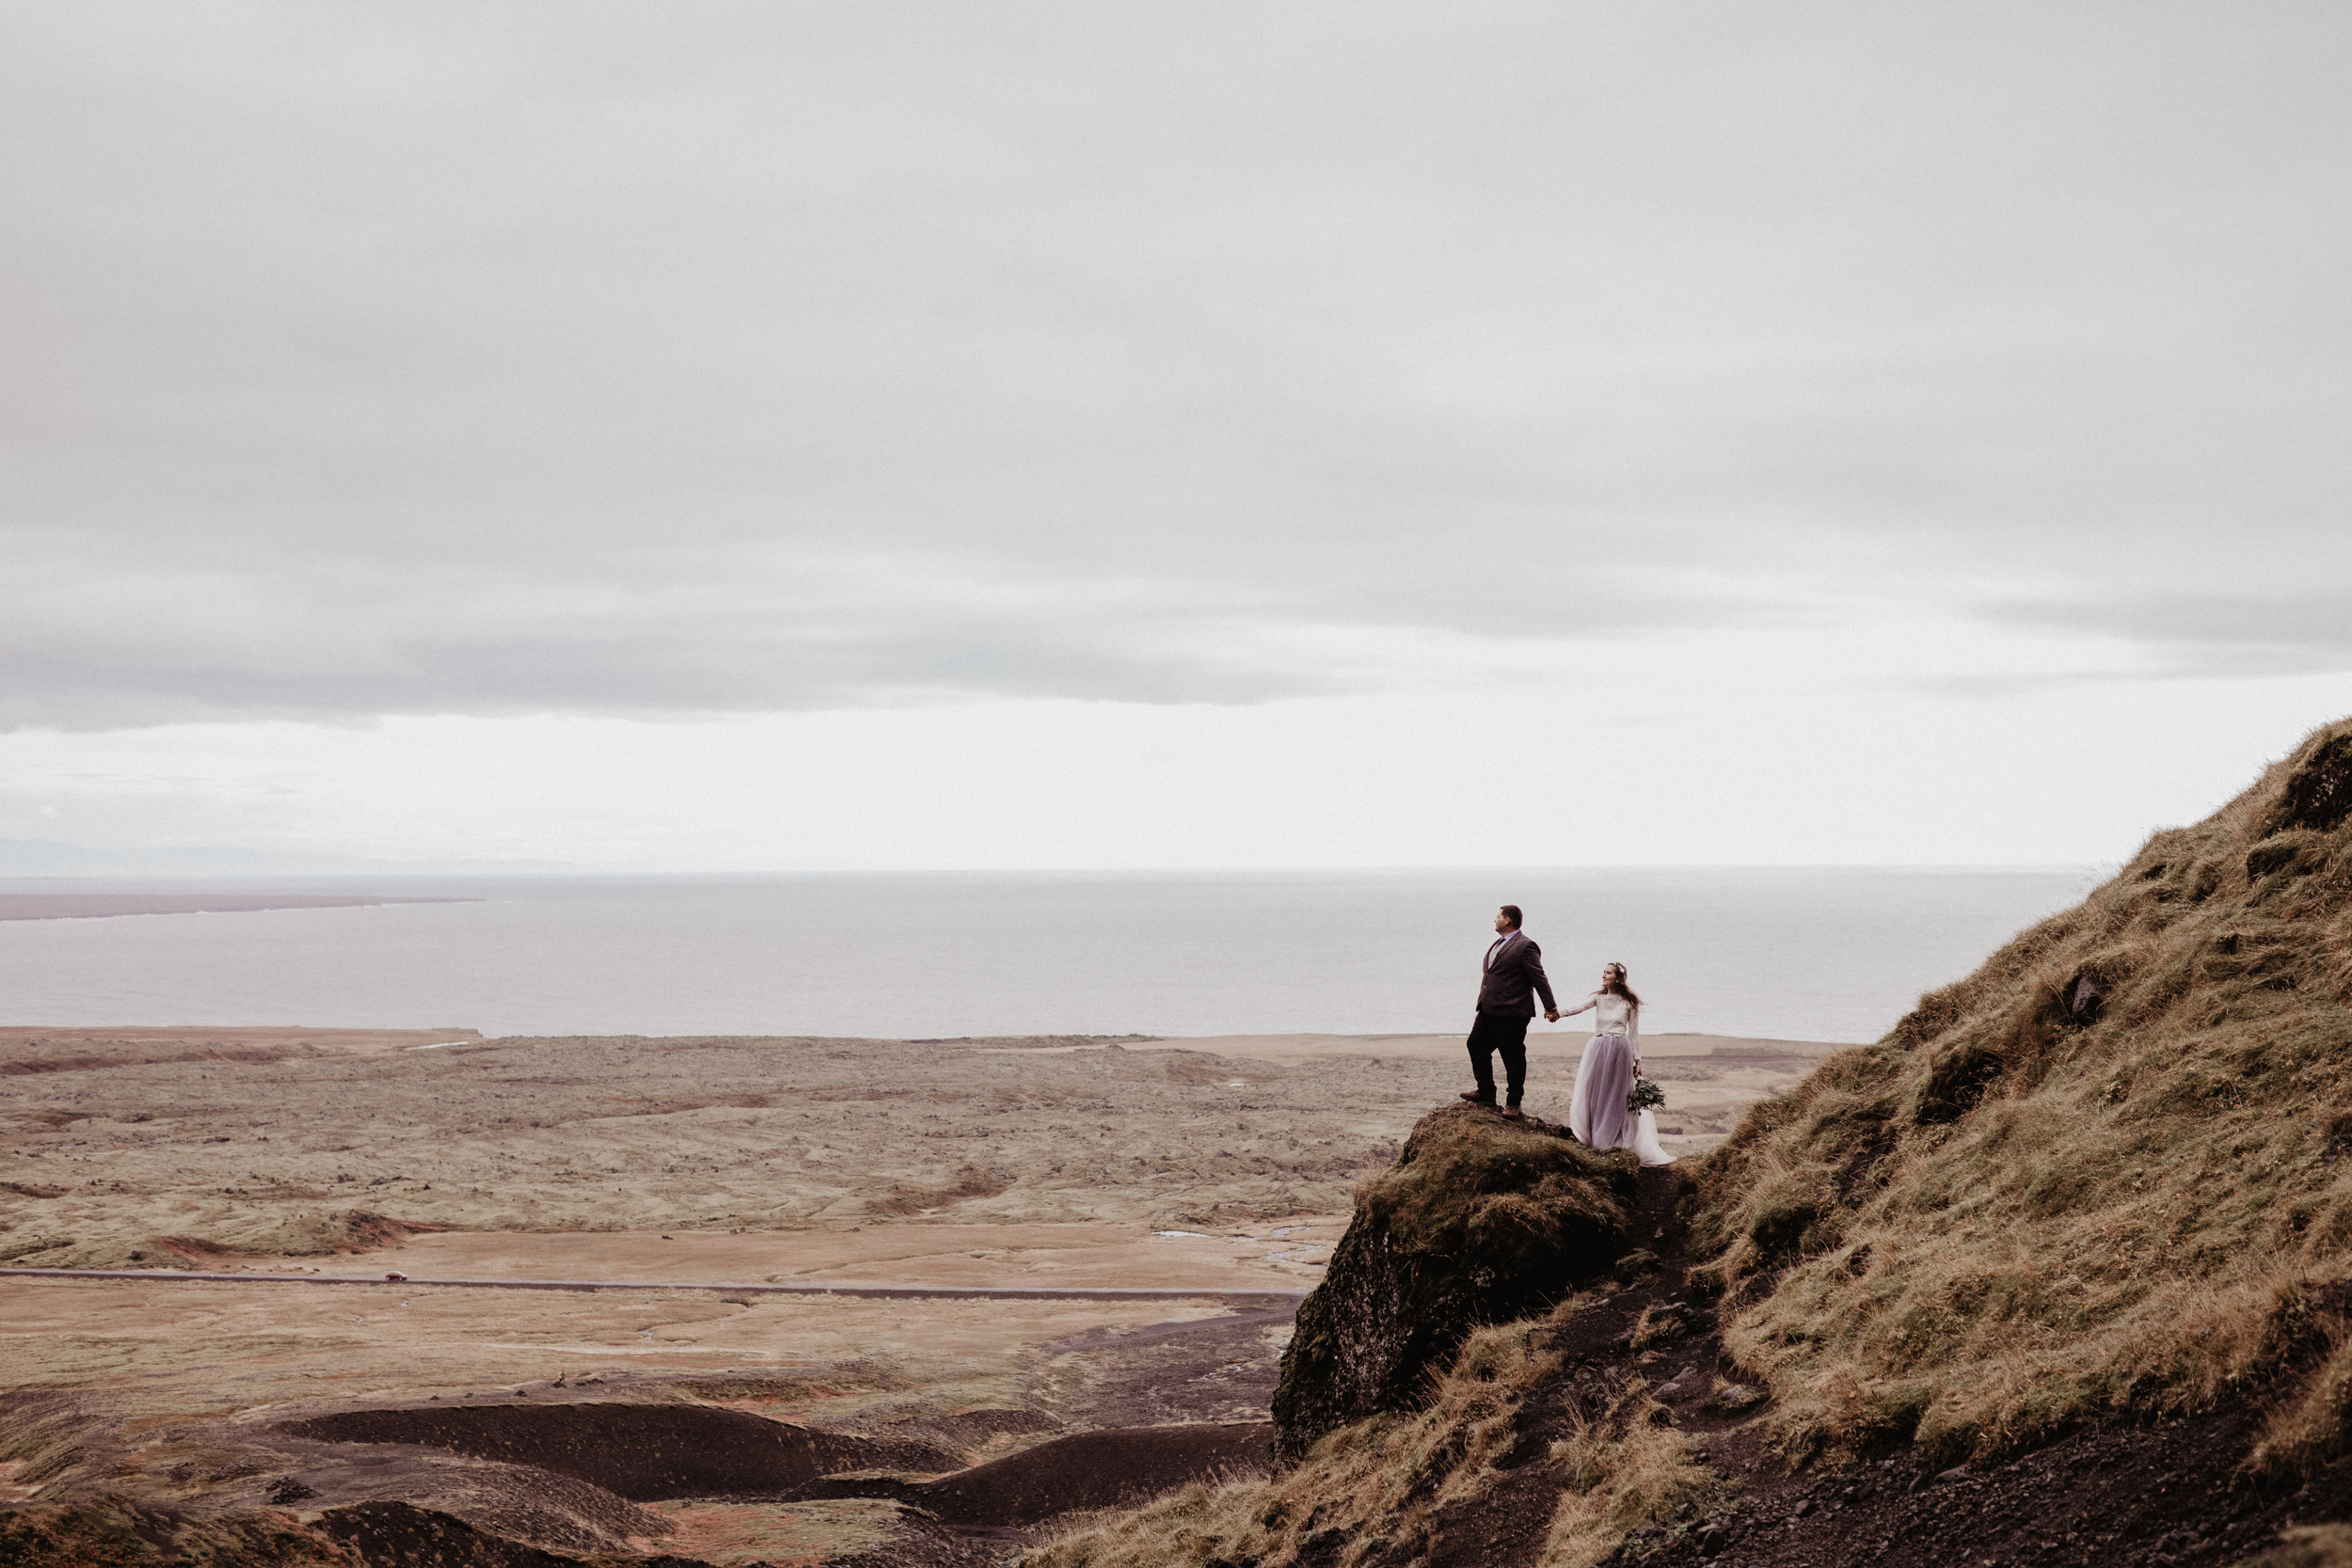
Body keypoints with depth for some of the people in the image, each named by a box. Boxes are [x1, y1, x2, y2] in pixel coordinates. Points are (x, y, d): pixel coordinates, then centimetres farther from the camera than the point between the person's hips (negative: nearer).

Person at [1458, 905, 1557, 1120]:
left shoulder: (1525, 946, -13)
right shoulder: (1499, 944, 16)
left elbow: (1539, 978, -13)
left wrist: (1550, 1007, -13)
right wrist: (1481, 1006, 22)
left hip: (1511, 1013, -10)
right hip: (1489, 1011, 10)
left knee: (1513, 1056, 1)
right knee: (1476, 1045, 12)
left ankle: (1513, 1102, 11)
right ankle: (1486, 1093, 23)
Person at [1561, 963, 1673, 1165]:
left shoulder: (1629, 1003, 2)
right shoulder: (1598, 998, 6)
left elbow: (1634, 1033, 5)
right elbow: (1580, 1007, -12)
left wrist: (1637, 1060, 3)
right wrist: (1559, 1013, -32)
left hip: (1620, 1050, -2)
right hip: (1598, 1048, 2)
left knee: (1617, 1095, 1)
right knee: (1594, 1093, 1)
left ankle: (1613, 1139, 6)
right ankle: (1594, 1136, 8)